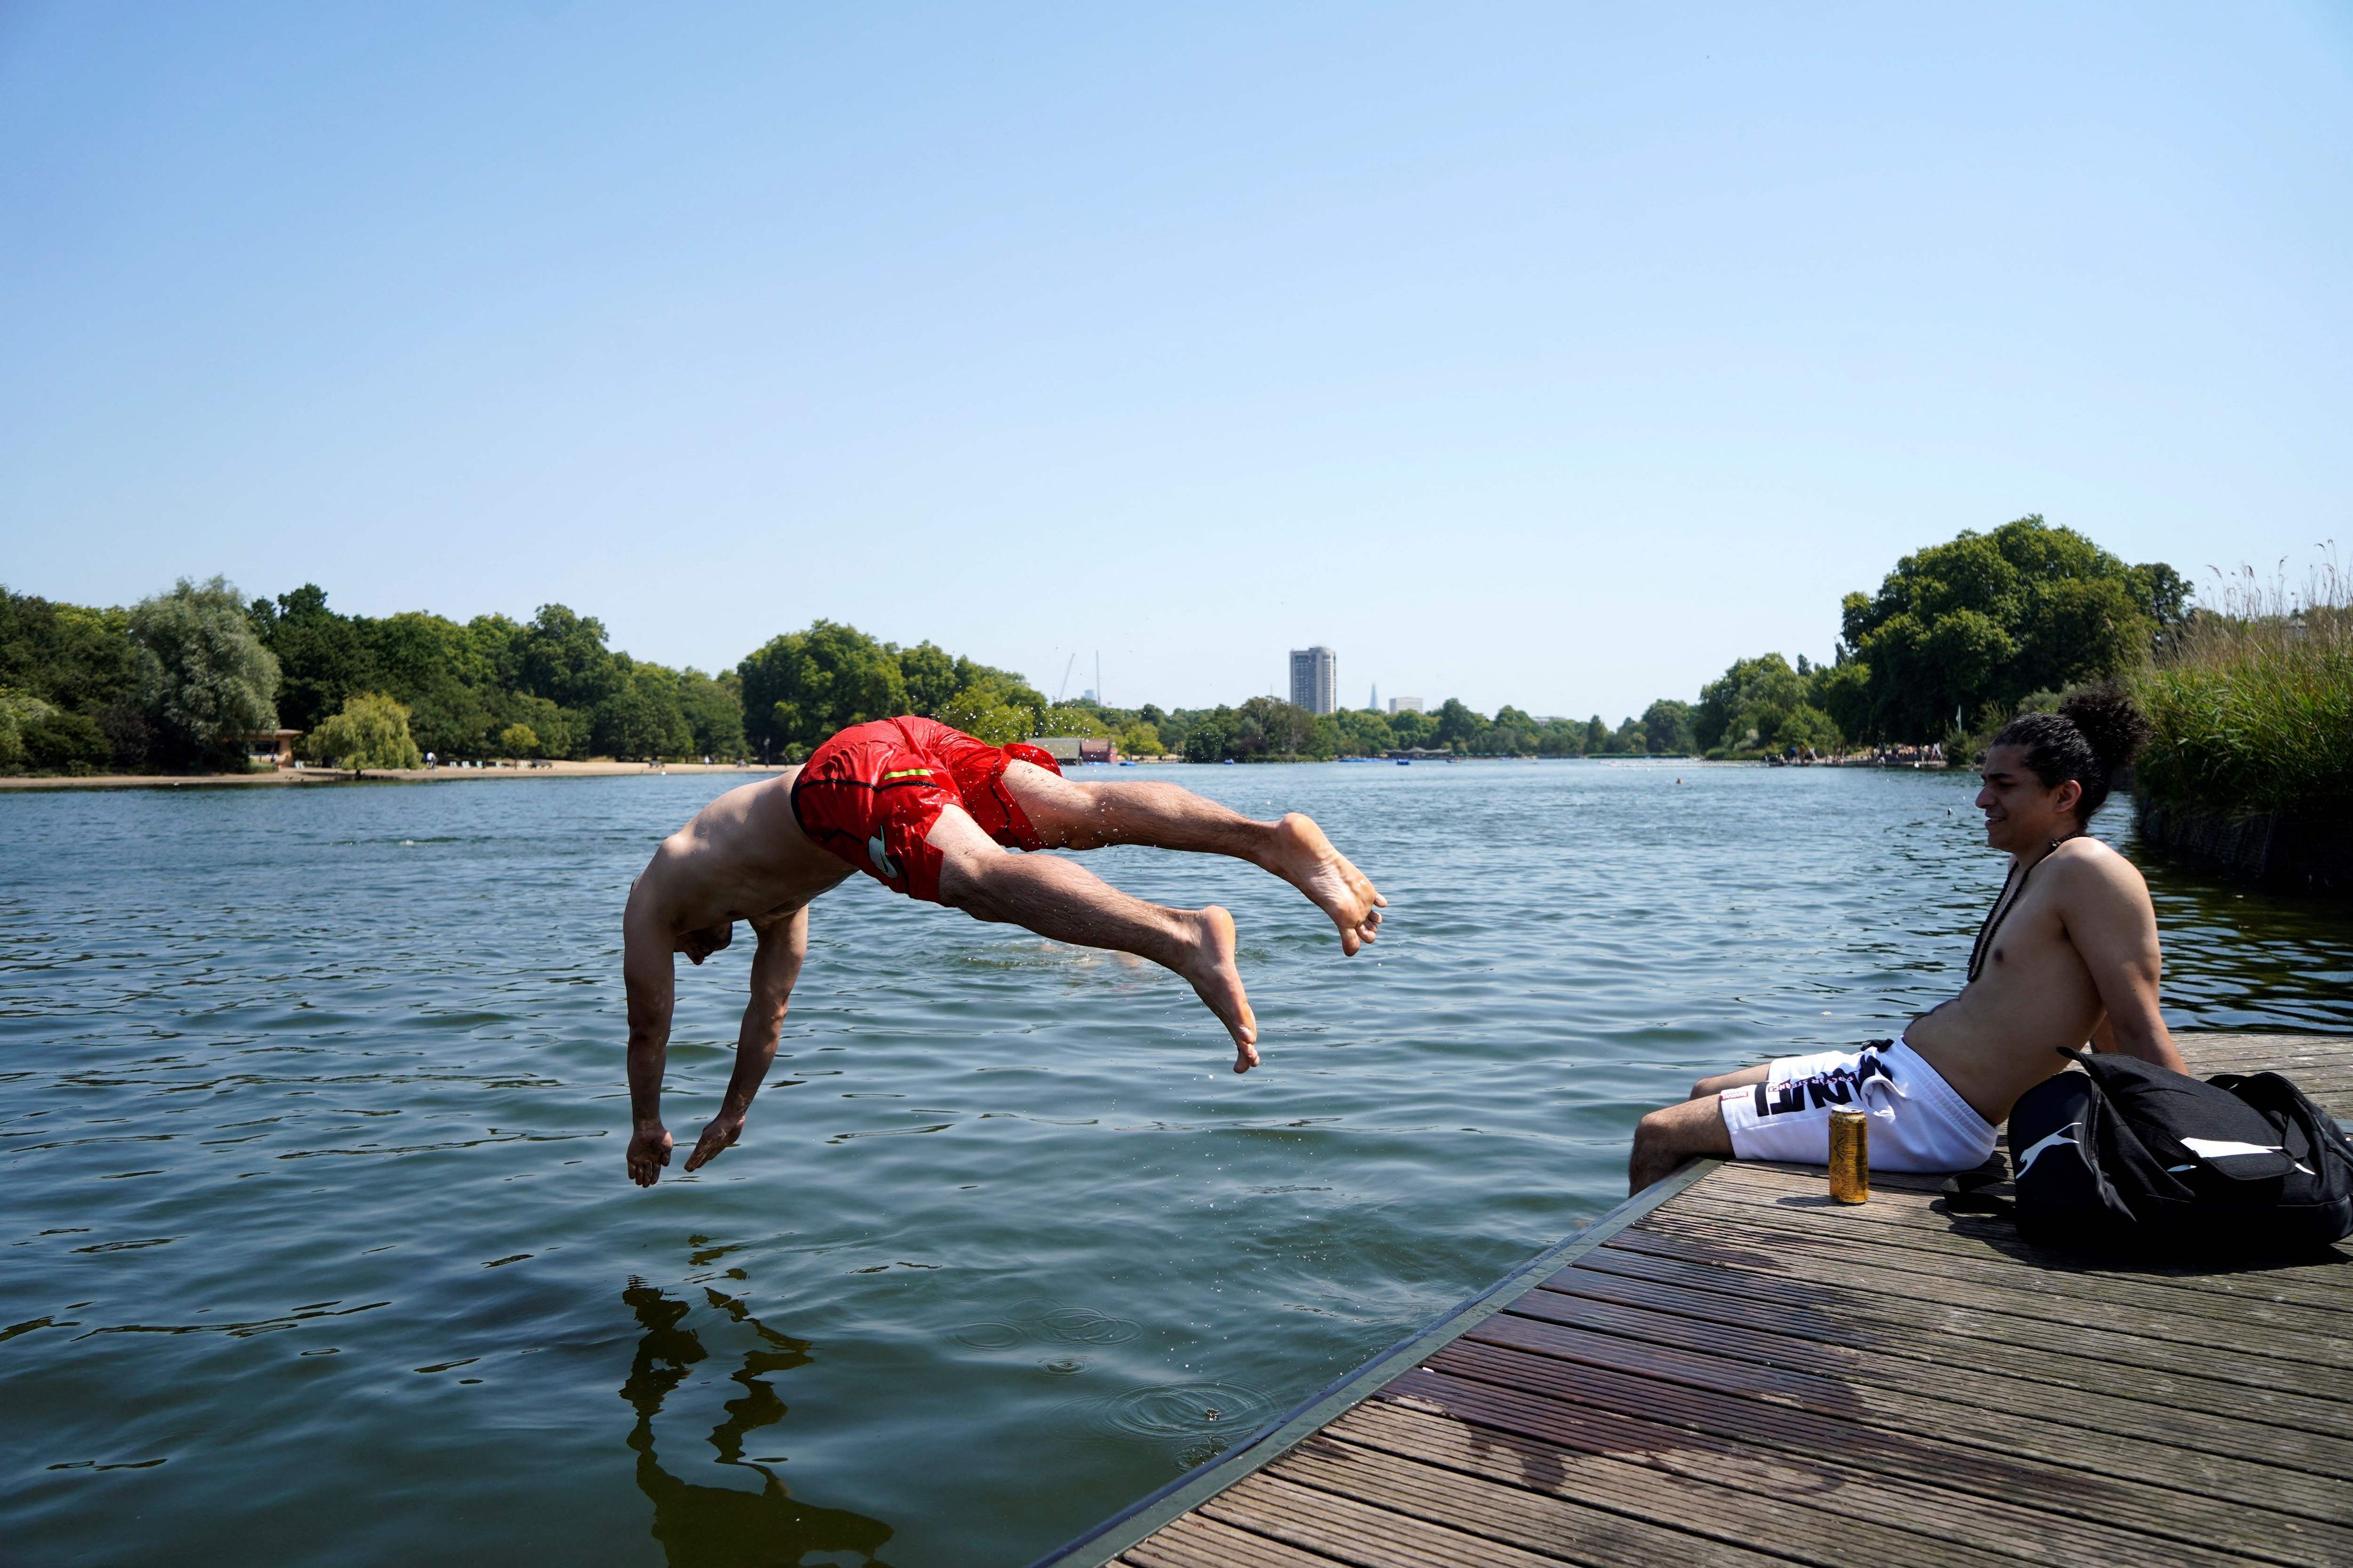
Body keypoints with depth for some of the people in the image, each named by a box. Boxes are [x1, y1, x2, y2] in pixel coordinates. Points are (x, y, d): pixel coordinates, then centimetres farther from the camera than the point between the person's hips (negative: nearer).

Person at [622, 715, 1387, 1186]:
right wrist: (732, 1114, 60)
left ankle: (1184, 937, -52)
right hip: (914, 742, 7)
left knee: (984, 876, -29)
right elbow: (769, 1010, 52)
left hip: (852, 775, -6)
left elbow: (648, 1024, 33)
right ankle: (1275, 838, -28)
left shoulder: (652, 899, 30)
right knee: (1087, 812, -9)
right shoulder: (773, 897, 45)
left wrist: (646, 1126, 46)